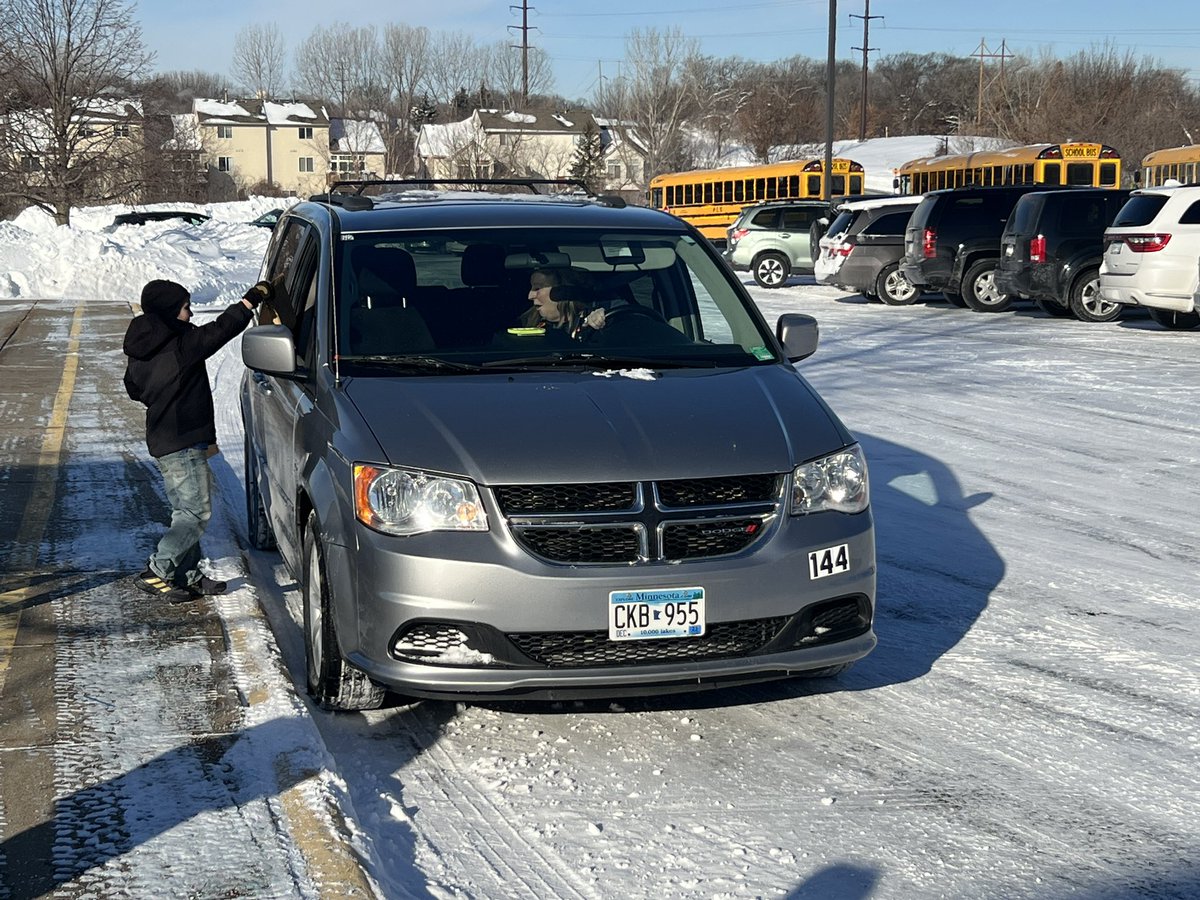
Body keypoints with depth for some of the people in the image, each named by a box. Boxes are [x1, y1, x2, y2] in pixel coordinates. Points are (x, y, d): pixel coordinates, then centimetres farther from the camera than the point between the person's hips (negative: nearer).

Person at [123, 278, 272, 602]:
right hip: (184, 442, -9)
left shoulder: (141, 350, 8)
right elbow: (221, 329, -12)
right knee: (196, 513, -5)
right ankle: (155, 573, -8)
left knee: (185, 512, 16)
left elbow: (133, 389, 21)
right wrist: (252, 298, -1)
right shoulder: (182, 343, -17)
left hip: (161, 439, 9)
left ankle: (189, 576, 19)